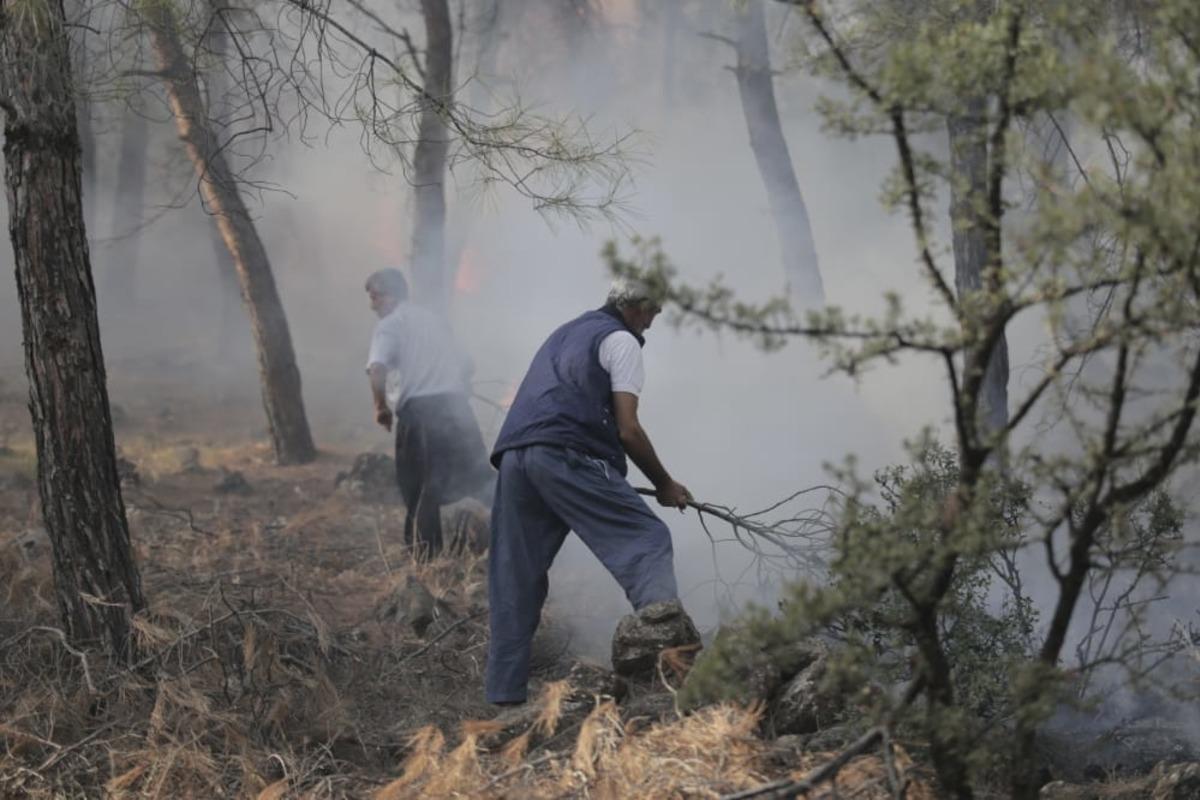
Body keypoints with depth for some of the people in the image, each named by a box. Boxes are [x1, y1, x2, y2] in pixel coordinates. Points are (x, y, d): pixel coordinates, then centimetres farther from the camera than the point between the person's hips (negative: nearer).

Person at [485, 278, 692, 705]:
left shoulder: (564, 334, 34)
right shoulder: (621, 340, 10)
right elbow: (628, 430, 1)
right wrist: (665, 485, 12)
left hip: (513, 454, 8)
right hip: (567, 456, -8)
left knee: (517, 579, 9)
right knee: (648, 541, -11)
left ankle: (504, 692, 7)